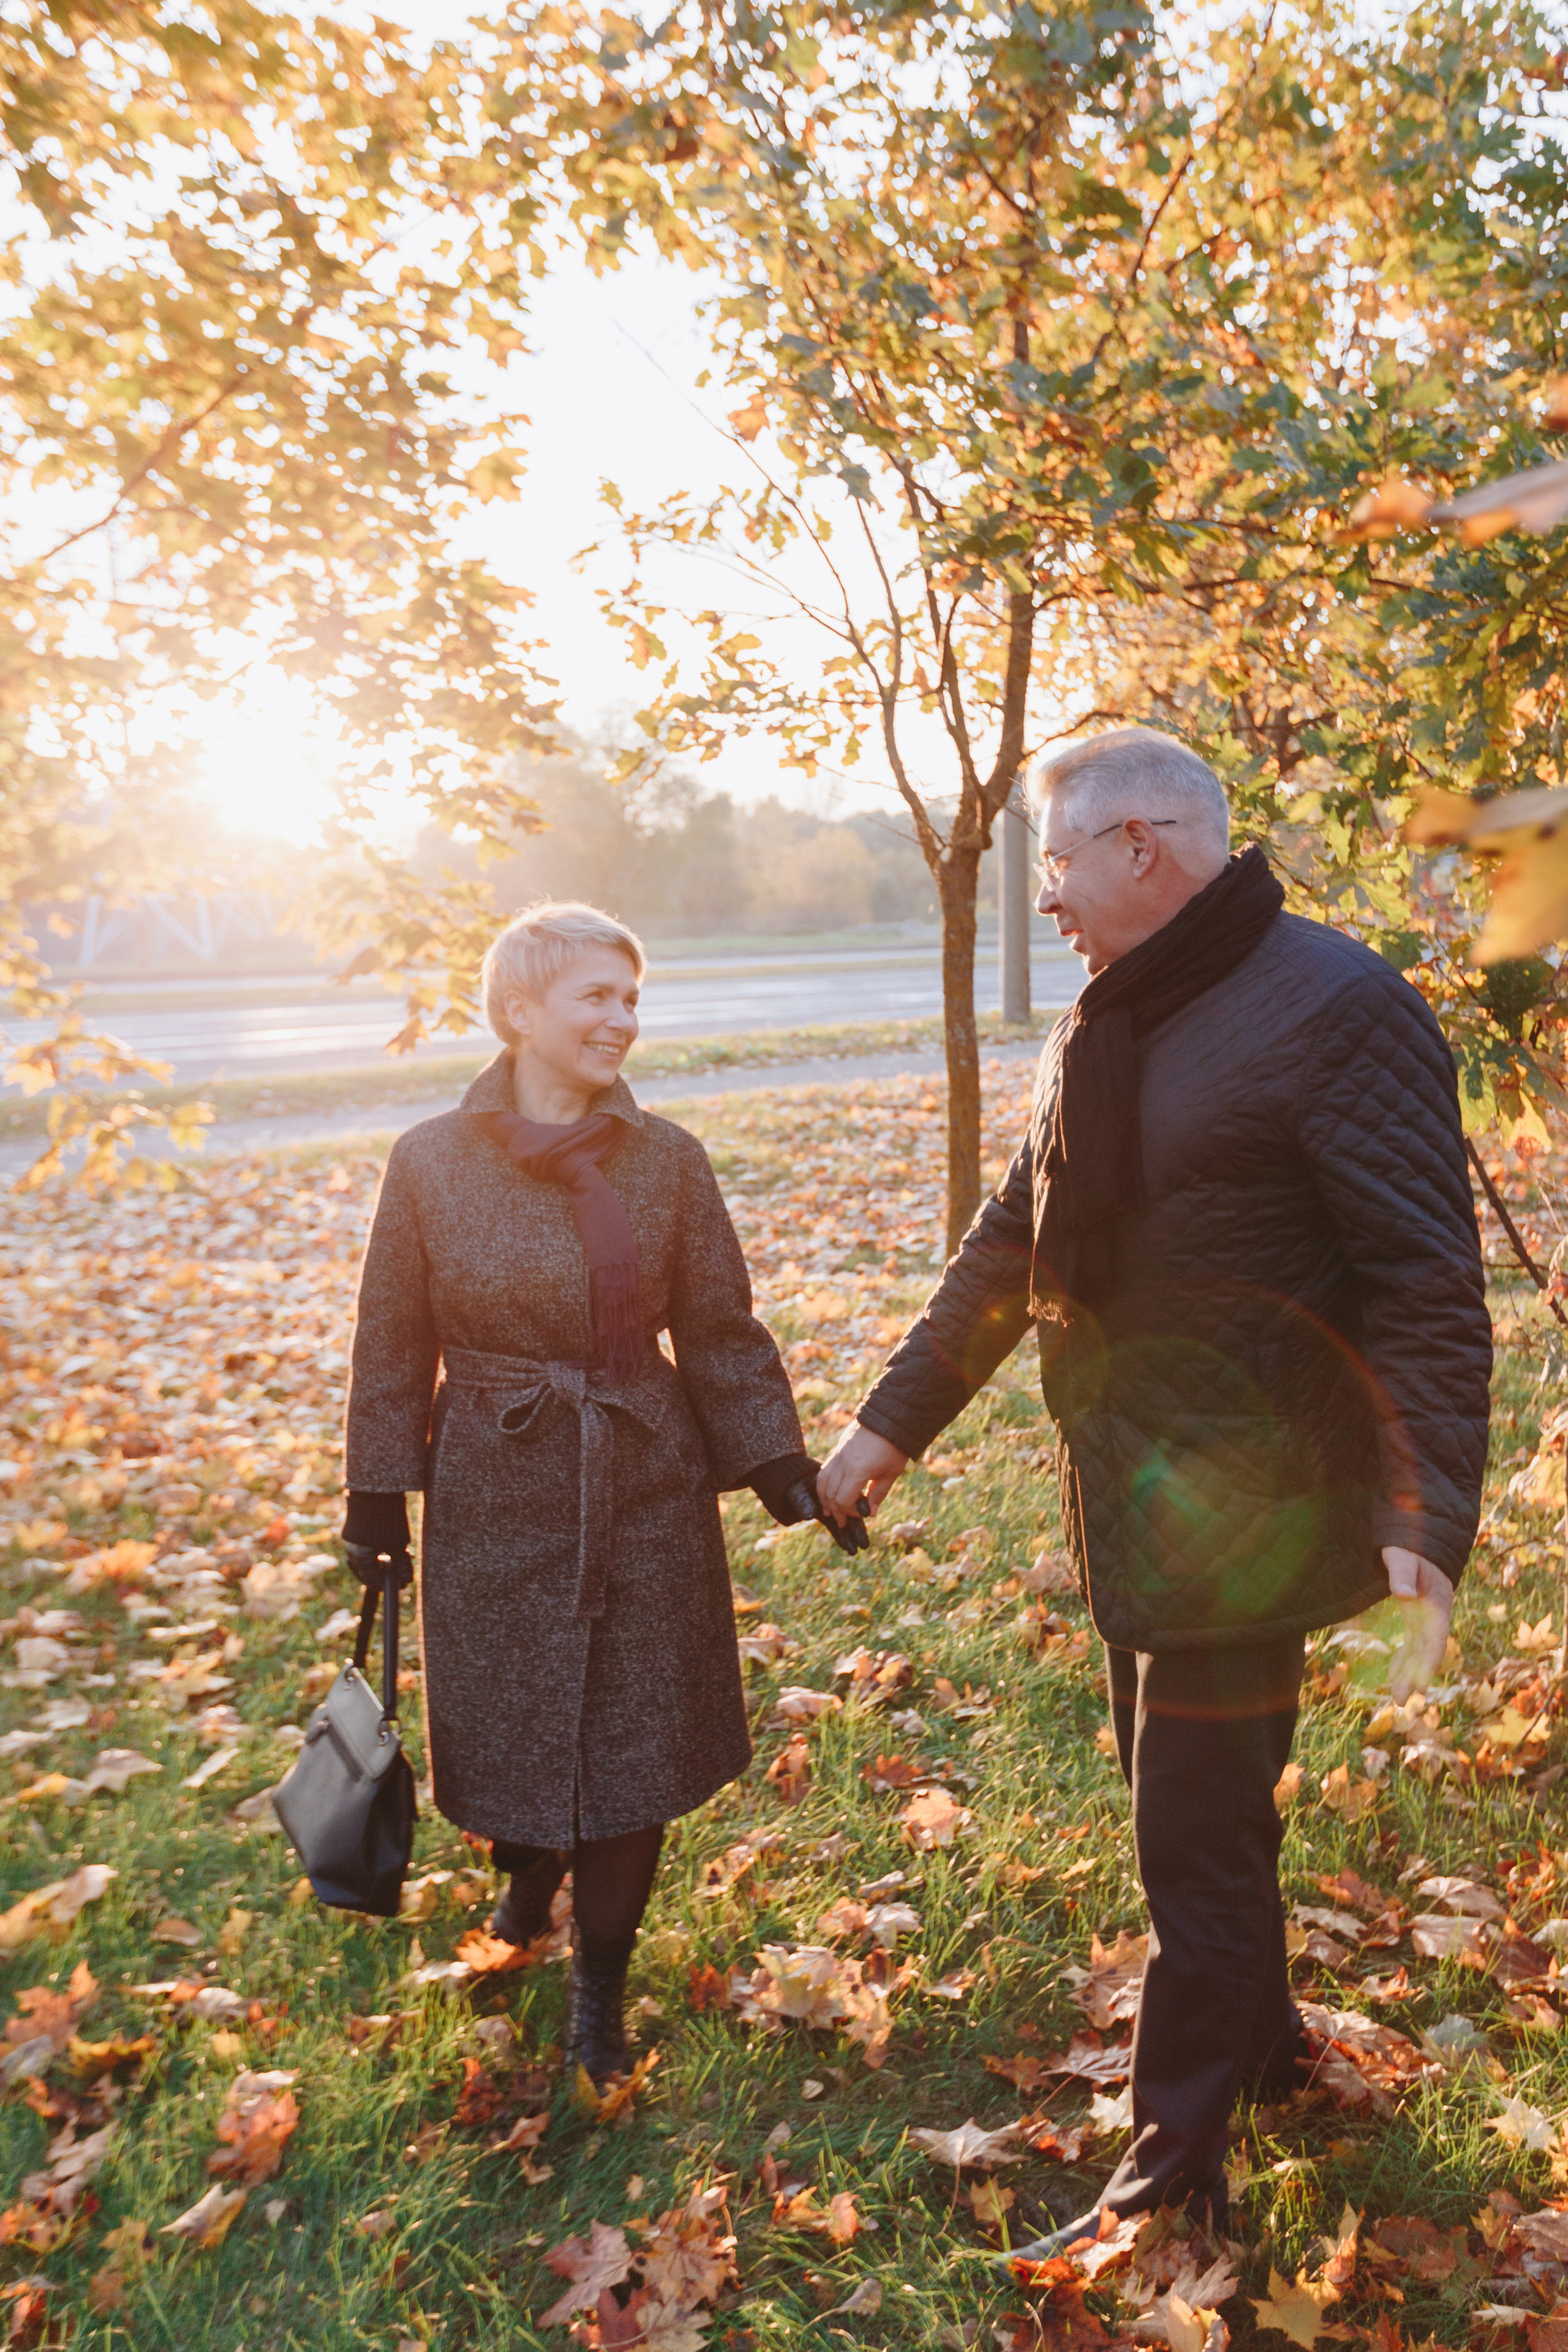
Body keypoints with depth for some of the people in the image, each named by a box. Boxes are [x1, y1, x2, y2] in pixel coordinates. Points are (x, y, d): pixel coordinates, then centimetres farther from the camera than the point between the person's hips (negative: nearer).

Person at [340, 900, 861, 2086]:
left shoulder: (668, 1160, -5)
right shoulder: (431, 1162, -7)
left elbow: (720, 1332, 1)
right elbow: (397, 1345, 1)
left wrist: (783, 1465, -6)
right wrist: (377, 1498, 3)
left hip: (649, 1494, 1)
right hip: (495, 1493, 0)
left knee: (634, 1739, 8)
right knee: (510, 1723, 16)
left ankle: (602, 1974, 31)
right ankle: (530, 1870, 51)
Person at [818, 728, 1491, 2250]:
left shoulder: (1334, 1010, -17)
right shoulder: (1109, 1024, 10)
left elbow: (1428, 1289, -19)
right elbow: (1015, 1239, 15)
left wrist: (1429, 1515, -28)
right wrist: (896, 1418, 16)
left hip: (1244, 1511, -8)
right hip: (1130, 1496, 8)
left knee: (1195, 1832, 4)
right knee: (1191, 1796, 22)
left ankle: (1175, 2172, 23)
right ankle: (1259, 2039, 46)